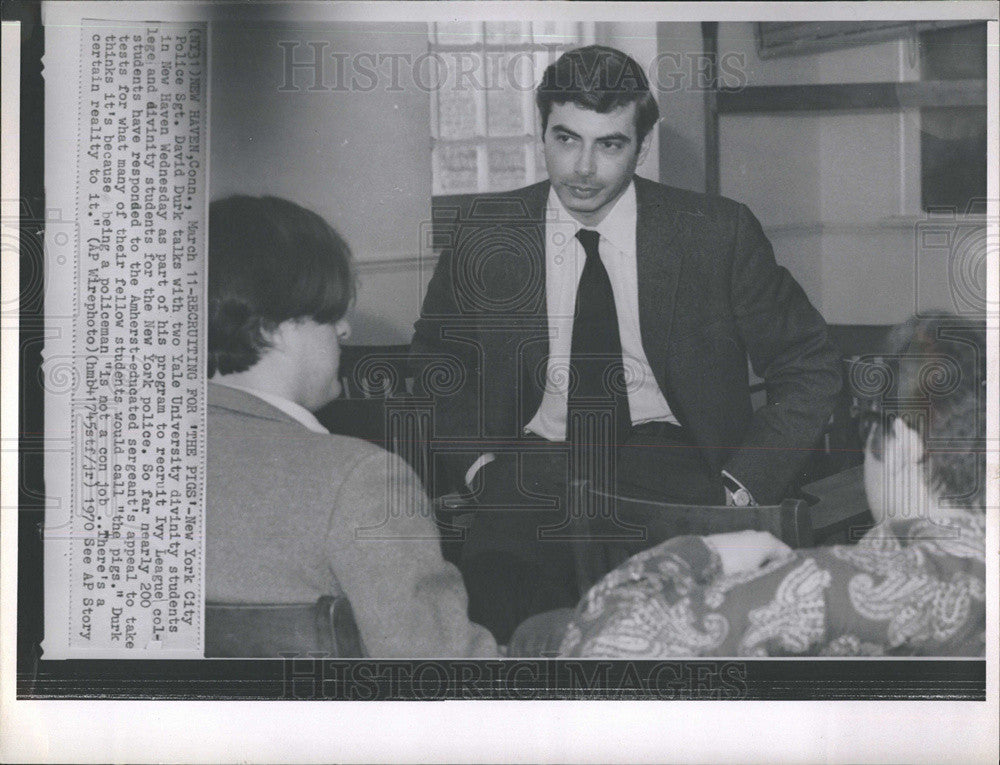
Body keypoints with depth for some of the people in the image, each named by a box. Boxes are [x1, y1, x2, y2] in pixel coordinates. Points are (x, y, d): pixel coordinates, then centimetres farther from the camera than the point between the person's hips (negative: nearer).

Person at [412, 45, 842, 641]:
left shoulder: (718, 233, -1)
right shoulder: (484, 231, 5)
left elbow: (810, 367, 6)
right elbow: (436, 358, 20)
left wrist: (742, 486, -6)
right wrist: (477, 461, 3)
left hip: (665, 454, -1)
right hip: (536, 462, 1)